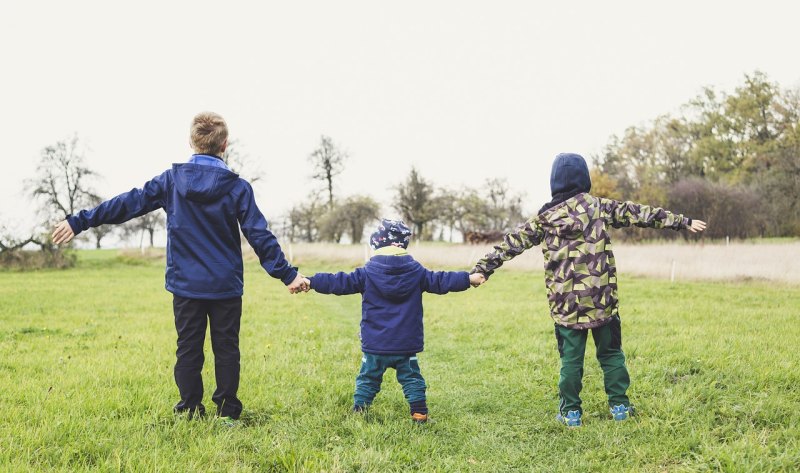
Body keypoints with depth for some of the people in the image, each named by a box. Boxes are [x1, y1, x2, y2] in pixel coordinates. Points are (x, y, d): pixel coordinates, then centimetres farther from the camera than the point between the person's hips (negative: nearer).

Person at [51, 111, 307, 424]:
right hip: (226, 286, -1)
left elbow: (128, 204, 1)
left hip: (185, 284, 1)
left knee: (188, 349, 11)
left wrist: (80, 222, 8)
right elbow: (260, 236, -8)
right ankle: (227, 411, 10)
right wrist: (287, 274, -3)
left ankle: (190, 410, 15)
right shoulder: (237, 187, -6)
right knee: (226, 349, 8)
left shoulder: (171, 180, -2)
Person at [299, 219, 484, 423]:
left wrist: (311, 282, -3)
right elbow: (440, 281, 2)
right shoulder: (416, 272, -2)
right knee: (412, 379, 13)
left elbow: (340, 282, -8)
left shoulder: (367, 273, -6)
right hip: (407, 345, 1)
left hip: (374, 346, -1)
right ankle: (419, 413, 11)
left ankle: (358, 412, 14)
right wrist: (469, 279, 10)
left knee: (367, 379, 13)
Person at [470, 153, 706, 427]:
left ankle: (570, 412, 11)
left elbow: (513, 243, 2)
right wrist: (682, 222, 9)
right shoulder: (599, 207, 1)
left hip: (566, 303, 0)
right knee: (611, 353, 14)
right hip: (602, 299, 0)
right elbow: (639, 214, 4)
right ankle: (619, 406, 19)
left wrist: (483, 268, 5)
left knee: (571, 358, 7)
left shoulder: (545, 217, 2)